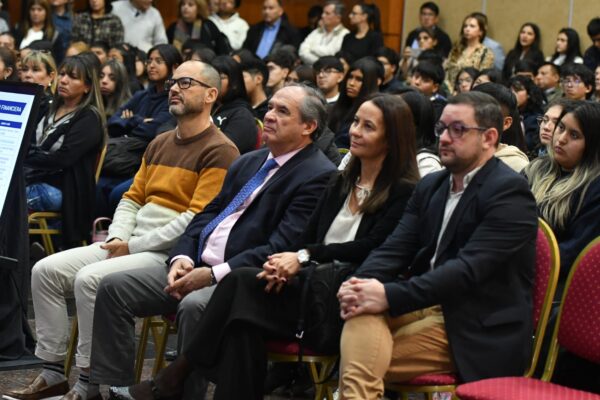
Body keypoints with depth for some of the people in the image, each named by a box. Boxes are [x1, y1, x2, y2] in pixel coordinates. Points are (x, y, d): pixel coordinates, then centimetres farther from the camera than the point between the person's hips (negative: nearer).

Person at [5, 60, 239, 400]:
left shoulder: (219, 152, -9)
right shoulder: (159, 145, 20)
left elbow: (197, 220, -17)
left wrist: (133, 246, -15)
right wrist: (117, 238, 0)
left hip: (171, 254, -9)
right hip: (130, 243, 9)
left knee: (89, 278, -30)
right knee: (46, 270, -5)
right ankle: (53, 371, -2)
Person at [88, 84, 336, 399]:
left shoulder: (318, 176, -8)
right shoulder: (248, 163, 20)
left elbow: (281, 248, -17)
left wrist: (214, 275, -19)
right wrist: (182, 258, -1)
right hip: (196, 267, 9)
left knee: (194, 306, -37)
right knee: (113, 287, -4)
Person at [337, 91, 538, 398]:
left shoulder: (509, 191, -10)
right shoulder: (430, 185, 15)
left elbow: (469, 268, -21)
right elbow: (395, 248, 6)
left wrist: (390, 296, -27)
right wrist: (361, 284, -16)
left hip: (479, 330, -6)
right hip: (428, 304, 6)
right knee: (365, 306, -25)